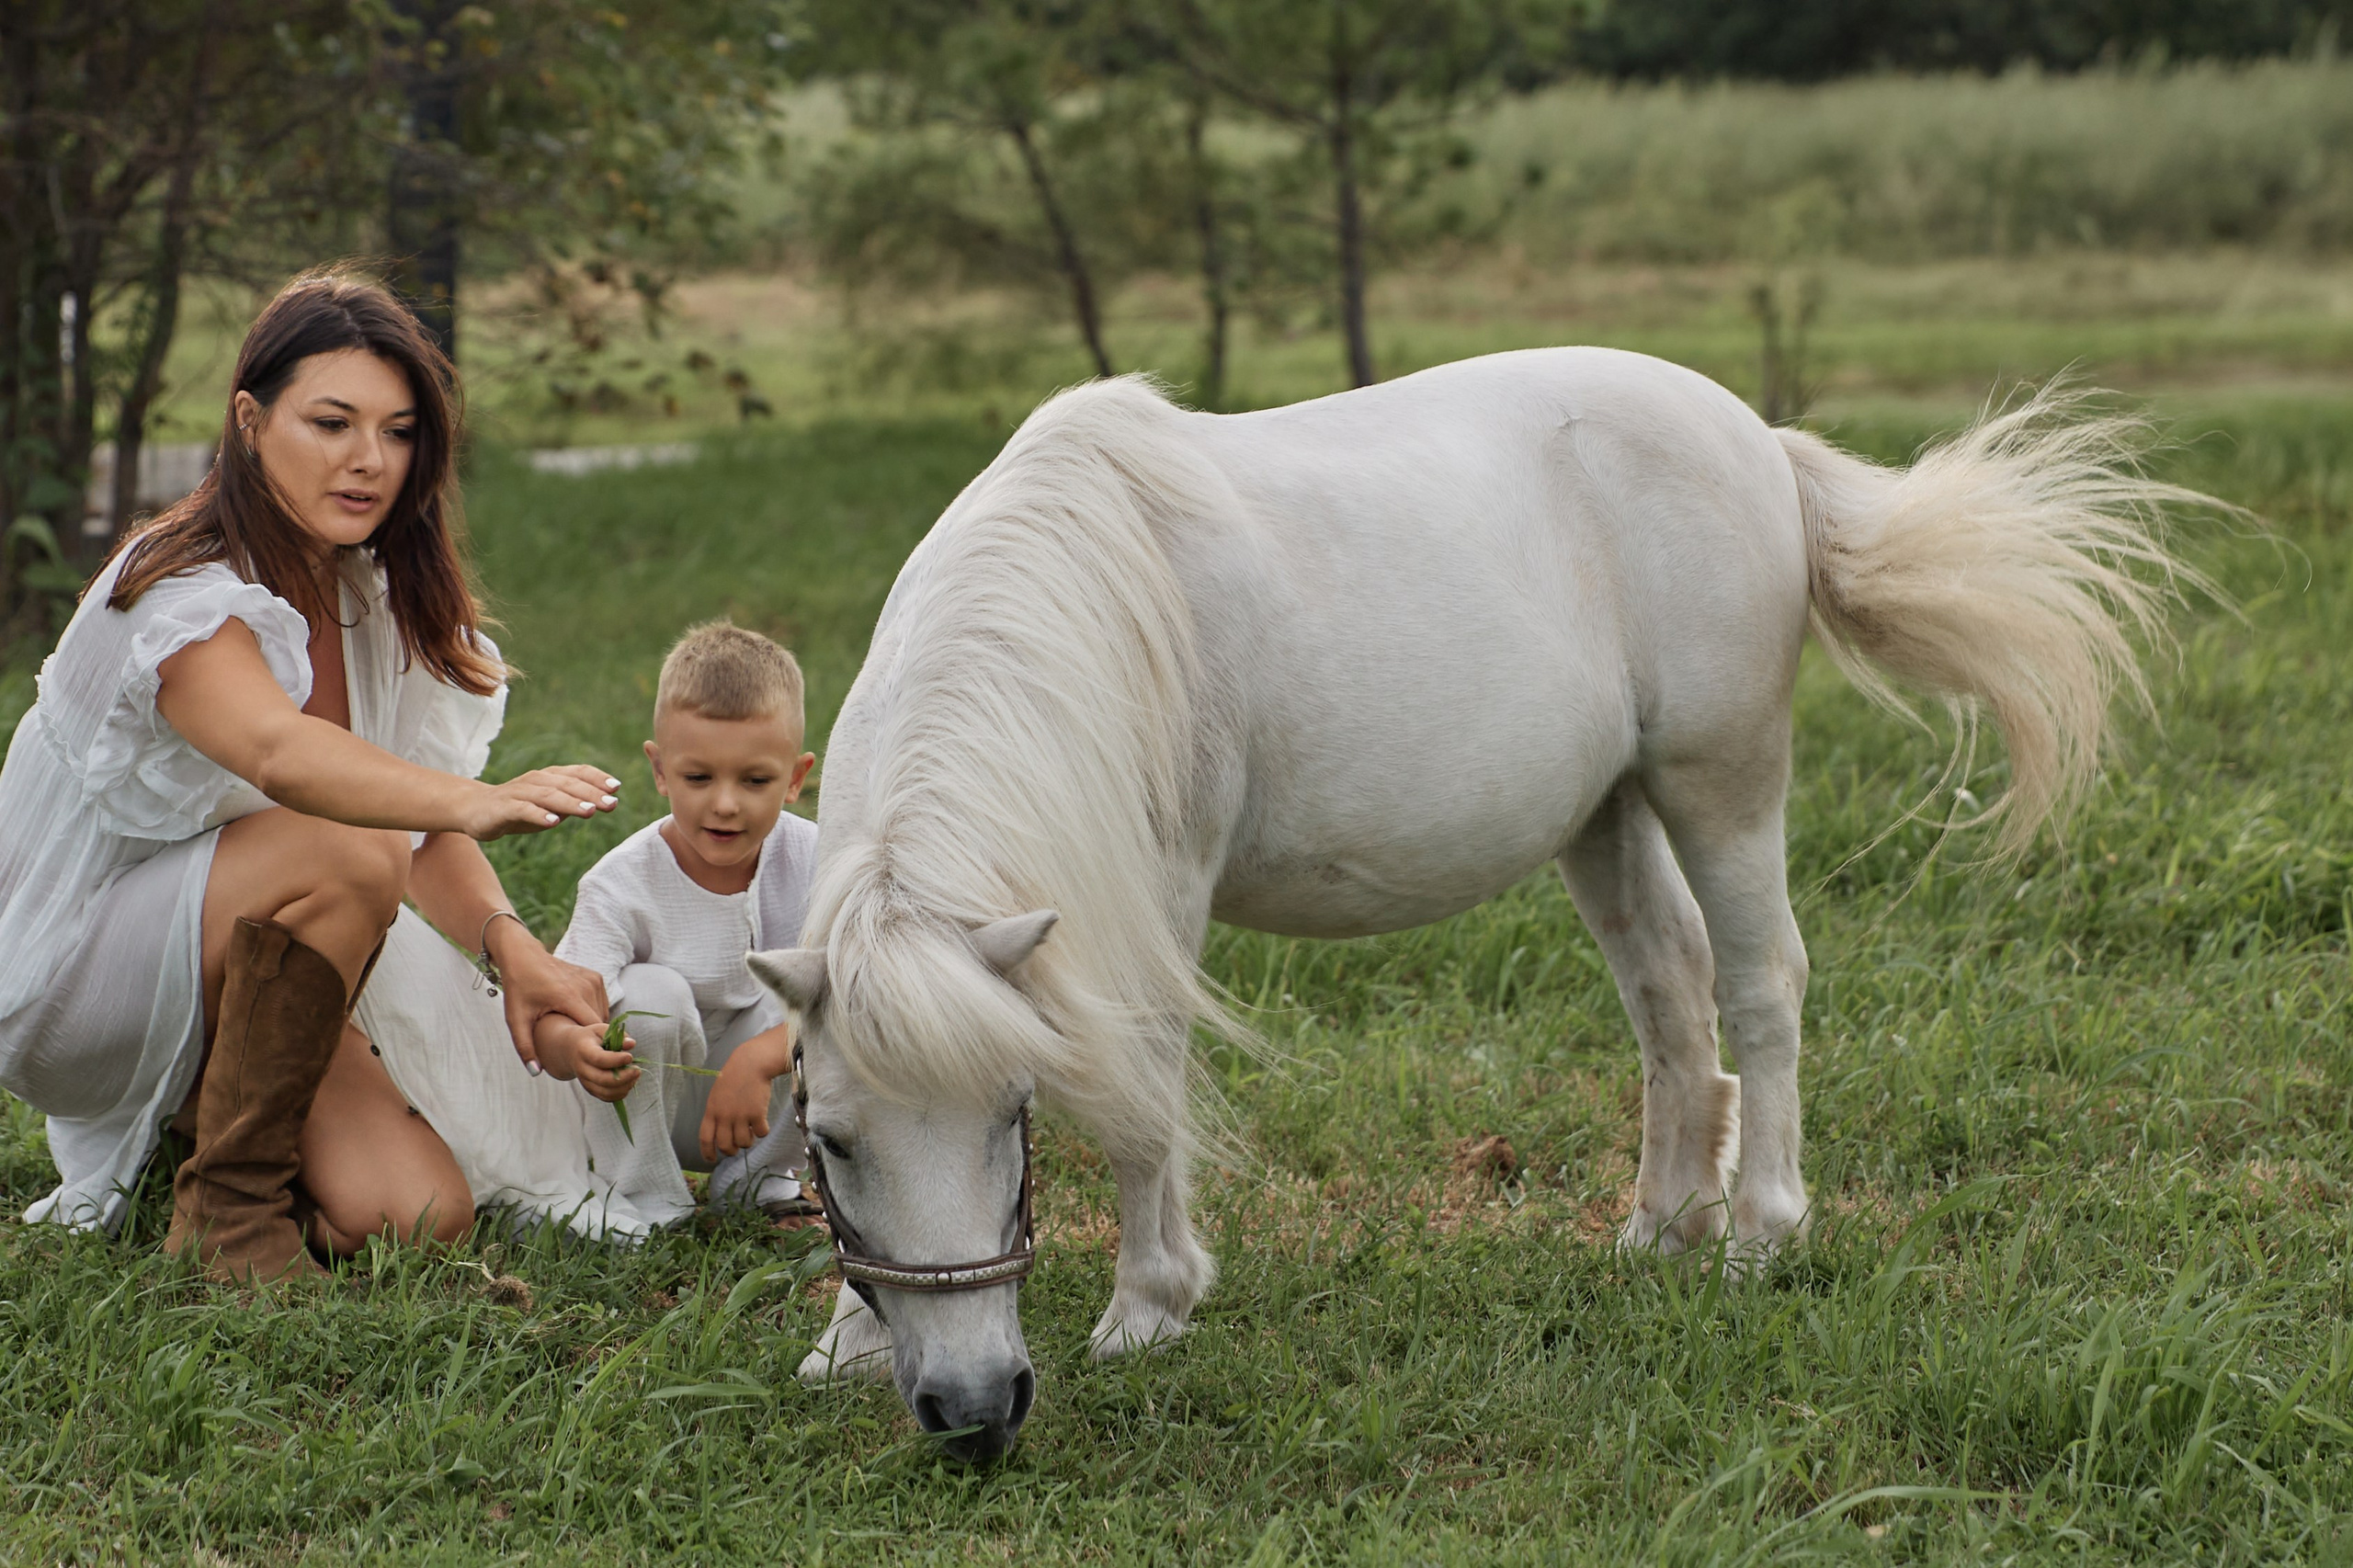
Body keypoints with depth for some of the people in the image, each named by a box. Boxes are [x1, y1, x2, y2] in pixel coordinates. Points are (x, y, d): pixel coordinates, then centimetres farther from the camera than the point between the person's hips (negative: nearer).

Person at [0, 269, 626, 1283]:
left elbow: (423, 825, -3)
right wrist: (476, 804, -62)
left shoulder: (373, 600, 3)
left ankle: (185, 1125, 13)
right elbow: (277, 752, -45)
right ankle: (228, 1204, -18)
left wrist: (508, 941, -24)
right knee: (345, 850, -33)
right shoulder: (181, 594, -23)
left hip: (216, 985, 7)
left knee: (420, 1216, -15)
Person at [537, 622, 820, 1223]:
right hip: (646, 1099, -2)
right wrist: (576, 1048, -56)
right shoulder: (625, 883, -22)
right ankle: (641, 1194, -14)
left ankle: (756, 1173, -2)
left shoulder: (810, 861, -16)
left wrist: (760, 1058, -40)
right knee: (652, 993, -31)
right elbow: (554, 1017, -31)